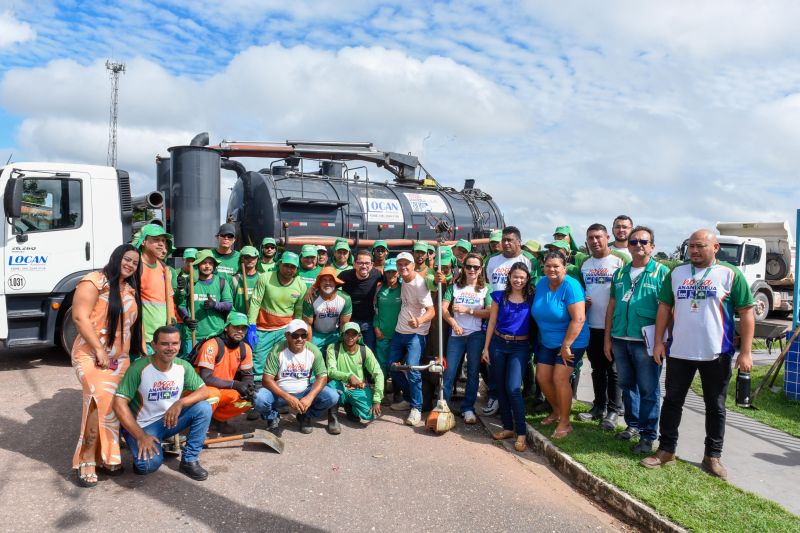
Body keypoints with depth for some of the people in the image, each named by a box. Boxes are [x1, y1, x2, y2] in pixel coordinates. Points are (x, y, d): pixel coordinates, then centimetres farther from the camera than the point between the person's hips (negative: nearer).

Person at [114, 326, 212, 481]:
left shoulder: (183, 366, -8)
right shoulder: (139, 368, -21)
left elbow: (204, 391, -9)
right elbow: (119, 404, -21)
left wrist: (180, 403, -28)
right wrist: (141, 436, -22)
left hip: (170, 420, 4)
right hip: (142, 426, -4)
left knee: (204, 408, -20)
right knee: (149, 464, -31)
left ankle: (189, 460, -6)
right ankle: (141, 451, 8)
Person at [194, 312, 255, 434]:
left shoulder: (245, 349, -3)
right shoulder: (212, 345, -23)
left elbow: (247, 374, 7)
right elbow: (205, 378, -27)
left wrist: (248, 385, -17)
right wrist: (234, 384, -26)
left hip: (224, 391, 6)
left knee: (249, 397, -15)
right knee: (212, 394, -37)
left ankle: (218, 419, 7)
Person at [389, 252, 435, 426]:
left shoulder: (419, 284, -19)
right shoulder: (404, 281, 3)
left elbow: (431, 311, -25)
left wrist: (419, 321, -45)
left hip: (416, 334, -8)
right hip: (400, 331, 8)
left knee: (412, 369, -18)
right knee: (393, 366, 11)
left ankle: (416, 408, -6)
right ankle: (408, 399, 27)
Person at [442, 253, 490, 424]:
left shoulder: (485, 289, 5)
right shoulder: (454, 286, 6)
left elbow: (490, 312, -6)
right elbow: (443, 308, -1)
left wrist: (467, 310, -11)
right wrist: (454, 324, -14)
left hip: (476, 335, 0)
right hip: (456, 334, 0)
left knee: (473, 372, 5)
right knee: (449, 371, -1)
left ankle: (468, 408, 14)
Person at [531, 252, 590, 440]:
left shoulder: (571, 286, -21)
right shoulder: (541, 283, 0)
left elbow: (579, 319, -26)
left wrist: (566, 345, -24)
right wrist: (541, 335, 10)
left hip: (571, 342, -7)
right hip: (547, 341, 7)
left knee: (559, 379, -12)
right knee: (542, 377, 6)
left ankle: (564, 422, 5)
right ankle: (556, 411, 30)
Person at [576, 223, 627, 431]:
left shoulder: (618, 262, -6)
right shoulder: (584, 264, 10)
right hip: (591, 326, 5)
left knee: (613, 370, 3)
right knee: (597, 369, 14)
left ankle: (614, 410, 13)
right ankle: (599, 406, 26)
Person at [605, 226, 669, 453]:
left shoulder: (662, 273, -4)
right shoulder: (620, 273, 11)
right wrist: (607, 338, 11)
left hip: (646, 342, -5)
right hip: (620, 340, 5)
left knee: (648, 390, 2)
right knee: (627, 385, 15)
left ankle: (648, 435, 11)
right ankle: (633, 425, 30)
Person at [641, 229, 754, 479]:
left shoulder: (731, 274, -4)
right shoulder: (676, 273, 5)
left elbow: (746, 313, -5)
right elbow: (664, 307, 8)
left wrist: (746, 352, -9)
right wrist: (658, 342, 3)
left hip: (716, 354, -2)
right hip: (679, 351, 3)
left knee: (715, 407, 10)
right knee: (672, 401, 9)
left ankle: (712, 456, 24)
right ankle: (666, 450, 21)